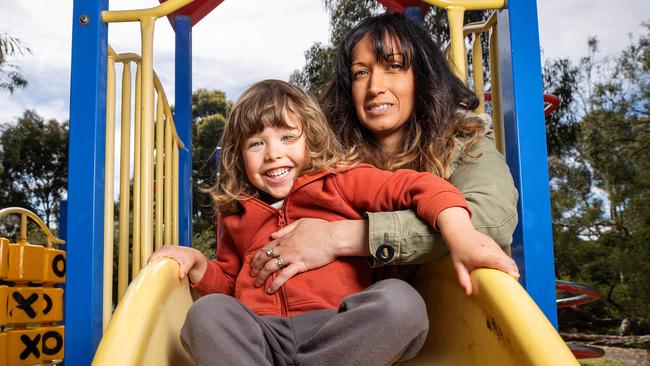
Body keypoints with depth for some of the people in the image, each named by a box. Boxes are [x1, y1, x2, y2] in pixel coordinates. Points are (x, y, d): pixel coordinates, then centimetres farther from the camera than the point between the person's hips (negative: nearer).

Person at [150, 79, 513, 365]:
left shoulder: (341, 182, 7)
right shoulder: (238, 213, 19)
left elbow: (419, 186, -4)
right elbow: (228, 282, 29)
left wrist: (460, 234, -23)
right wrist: (197, 264, 7)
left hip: (338, 329, -2)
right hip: (263, 335, 2)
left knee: (401, 301, -30)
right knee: (207, 312, -26)